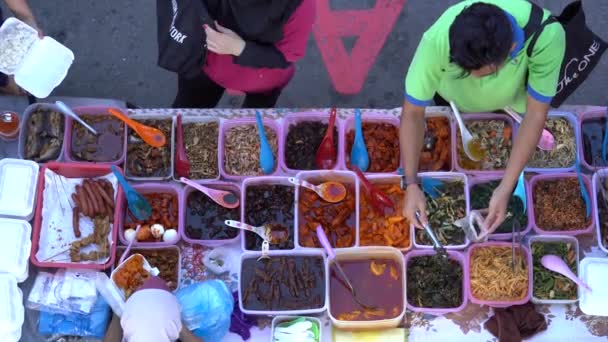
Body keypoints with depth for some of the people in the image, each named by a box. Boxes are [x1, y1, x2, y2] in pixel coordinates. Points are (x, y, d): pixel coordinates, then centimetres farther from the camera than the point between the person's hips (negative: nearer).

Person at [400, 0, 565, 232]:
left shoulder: (547, 35, -43)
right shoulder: (437, 39, -43)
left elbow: (536, 115, -33)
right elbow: (412, 112, -30)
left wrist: (505, 189, -37)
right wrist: (411, 184, -37)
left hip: (513, 105, 0)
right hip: (456, 103, 0)